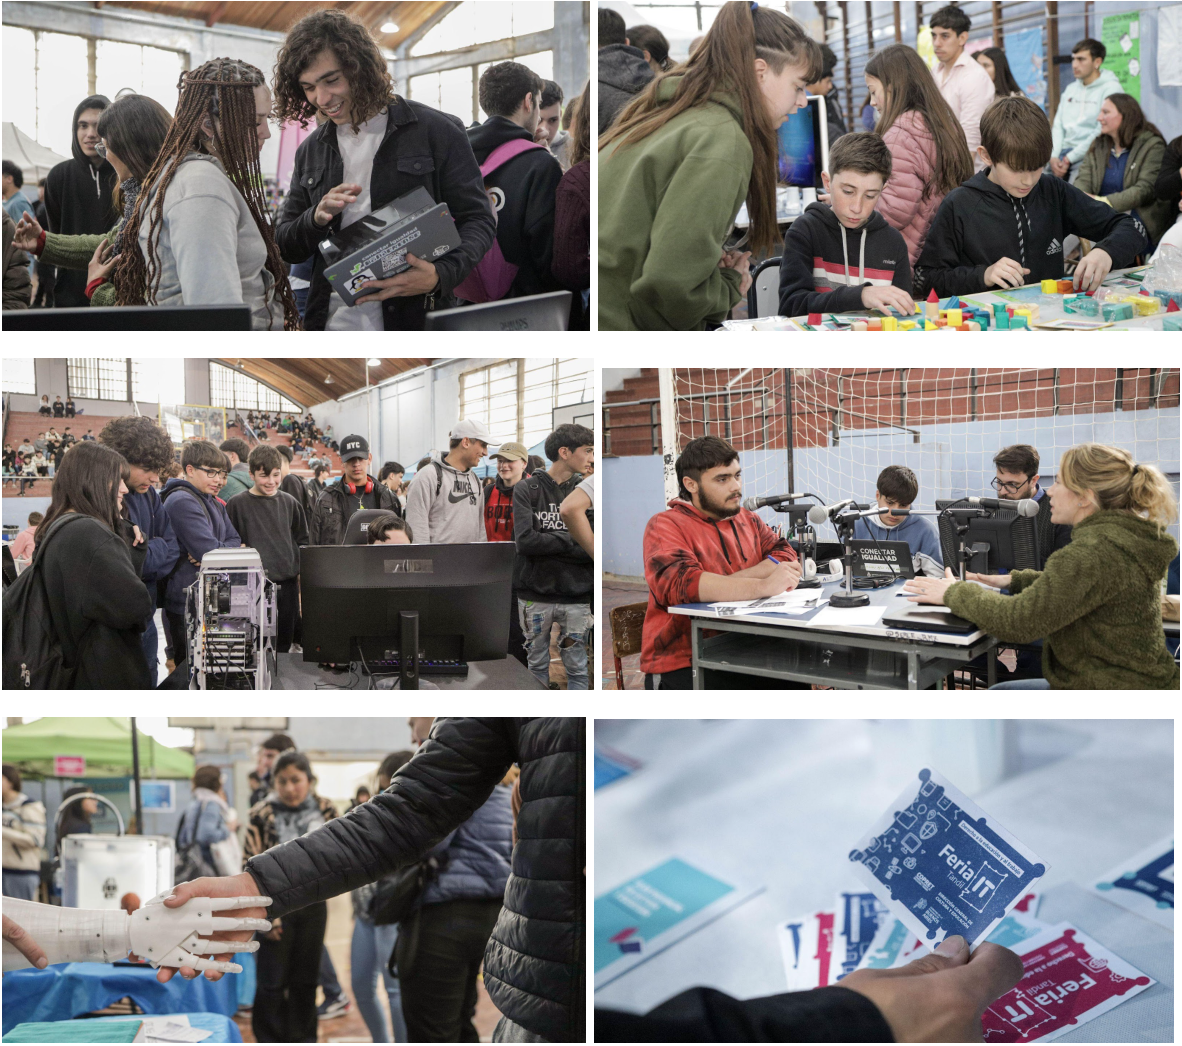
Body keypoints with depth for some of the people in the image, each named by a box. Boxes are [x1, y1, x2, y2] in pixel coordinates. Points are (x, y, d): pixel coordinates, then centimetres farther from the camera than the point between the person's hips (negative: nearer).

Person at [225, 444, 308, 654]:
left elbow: (302, 541, 17)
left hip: (288, 584, 4)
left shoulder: (289, 503, 9)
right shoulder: (237, 505, -2)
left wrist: (302, 570, 9)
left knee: (284, 644, 10)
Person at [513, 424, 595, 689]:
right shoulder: (527, 490, -2)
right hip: (536, 595, -1)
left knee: (578, 670, 6)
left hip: (576, 597, 1)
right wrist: (573, 542, -12)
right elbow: (525, 540, -14)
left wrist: (549, 546, -13)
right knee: (537, 665, 12)